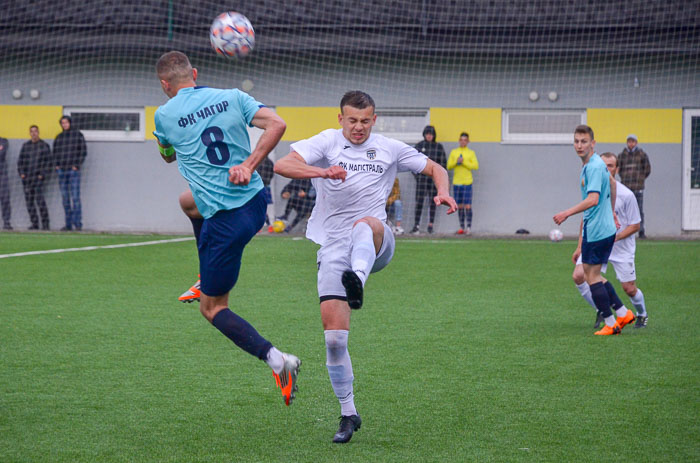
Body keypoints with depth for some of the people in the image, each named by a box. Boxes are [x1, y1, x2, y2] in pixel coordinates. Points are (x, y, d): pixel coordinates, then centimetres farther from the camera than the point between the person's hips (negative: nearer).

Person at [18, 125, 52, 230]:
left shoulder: (44, 145, 3)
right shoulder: (25, 146, 12)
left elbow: (49, 162, 1)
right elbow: (20, 160, 15)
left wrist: (43, 174, -8)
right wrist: (21, 173, 1)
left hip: (38, 177, -4)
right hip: (26, 178, 4)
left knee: (40, 199, -16)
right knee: (29, 201, 2)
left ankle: (45, 224, -13)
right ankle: (34, 223, 8)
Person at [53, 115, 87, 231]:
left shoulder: (78, 135, 1)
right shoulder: (59, 137, 14)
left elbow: (83, 151, -1)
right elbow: (55, 152, 20)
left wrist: (77, 165, -9)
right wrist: (56, 165, 6)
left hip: (73, 170, -5)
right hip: (62, 170, 5)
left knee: (75, 197, -10)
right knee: (65, 198, 4)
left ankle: (78, 224, -10)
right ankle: (68, 224, 7)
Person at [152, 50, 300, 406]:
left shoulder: (165, 115, -3)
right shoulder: (232, 97, 5)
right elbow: (277, 124, -9)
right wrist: (249, 165, -10)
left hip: (226, 222, -6)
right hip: (256, 201, 6)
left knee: (212, 309, 6)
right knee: (188, 200, 35)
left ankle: (275, 359, -12)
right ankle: (207, 279, 40)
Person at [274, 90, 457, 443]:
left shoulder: (389, 149, 12)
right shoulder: (327, 142, 6)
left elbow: (434, 168, 22)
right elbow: (282, 165, -9)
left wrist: (443, 192, -2)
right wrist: (322, 171, -27)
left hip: (377, 245, -1)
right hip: (334, 248, 1)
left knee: (366, 224, -39)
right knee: (333, 334, -8)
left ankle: (357, 281, -70)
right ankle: (348, 414, 6)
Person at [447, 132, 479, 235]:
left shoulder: (471, 153, 3)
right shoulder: (453, 152, 11)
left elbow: (475, 166, -5)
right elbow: (449, 166, 7)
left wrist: (464, 162, -13)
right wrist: (456, 162, -11)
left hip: (467, 182, -3)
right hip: (456, 182, 3)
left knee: (467, 206, -8)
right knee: (459, 206, 5)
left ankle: (468, 227, -5)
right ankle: (461, 227, 10)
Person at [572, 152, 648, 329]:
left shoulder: (626, 195, -13)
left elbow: (635, 226, -7)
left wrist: (615, 237, -21)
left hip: (621, 246, -3)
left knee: (629, 289, -1)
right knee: (578, 276, -17)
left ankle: (642, 314, 33)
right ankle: (601, 311, 4)